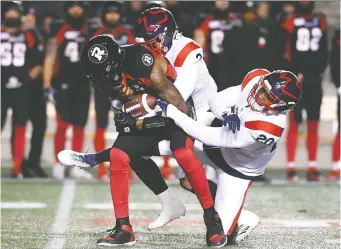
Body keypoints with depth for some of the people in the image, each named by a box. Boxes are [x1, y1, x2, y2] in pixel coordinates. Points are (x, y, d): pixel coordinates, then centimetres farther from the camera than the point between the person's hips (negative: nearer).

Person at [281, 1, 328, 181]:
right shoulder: (290, 21, -2)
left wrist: (318, 71, 3)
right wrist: (295, 74, -10)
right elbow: (284, 50, -6)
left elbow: (324, 51, 14)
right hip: (297, 82, -4)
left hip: (315, 81, 4)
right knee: (294, 123, -4)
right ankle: (291, 168, -3)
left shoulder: (320, 21, 12)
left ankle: (312, 168, 8)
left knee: (313, 124, 5)